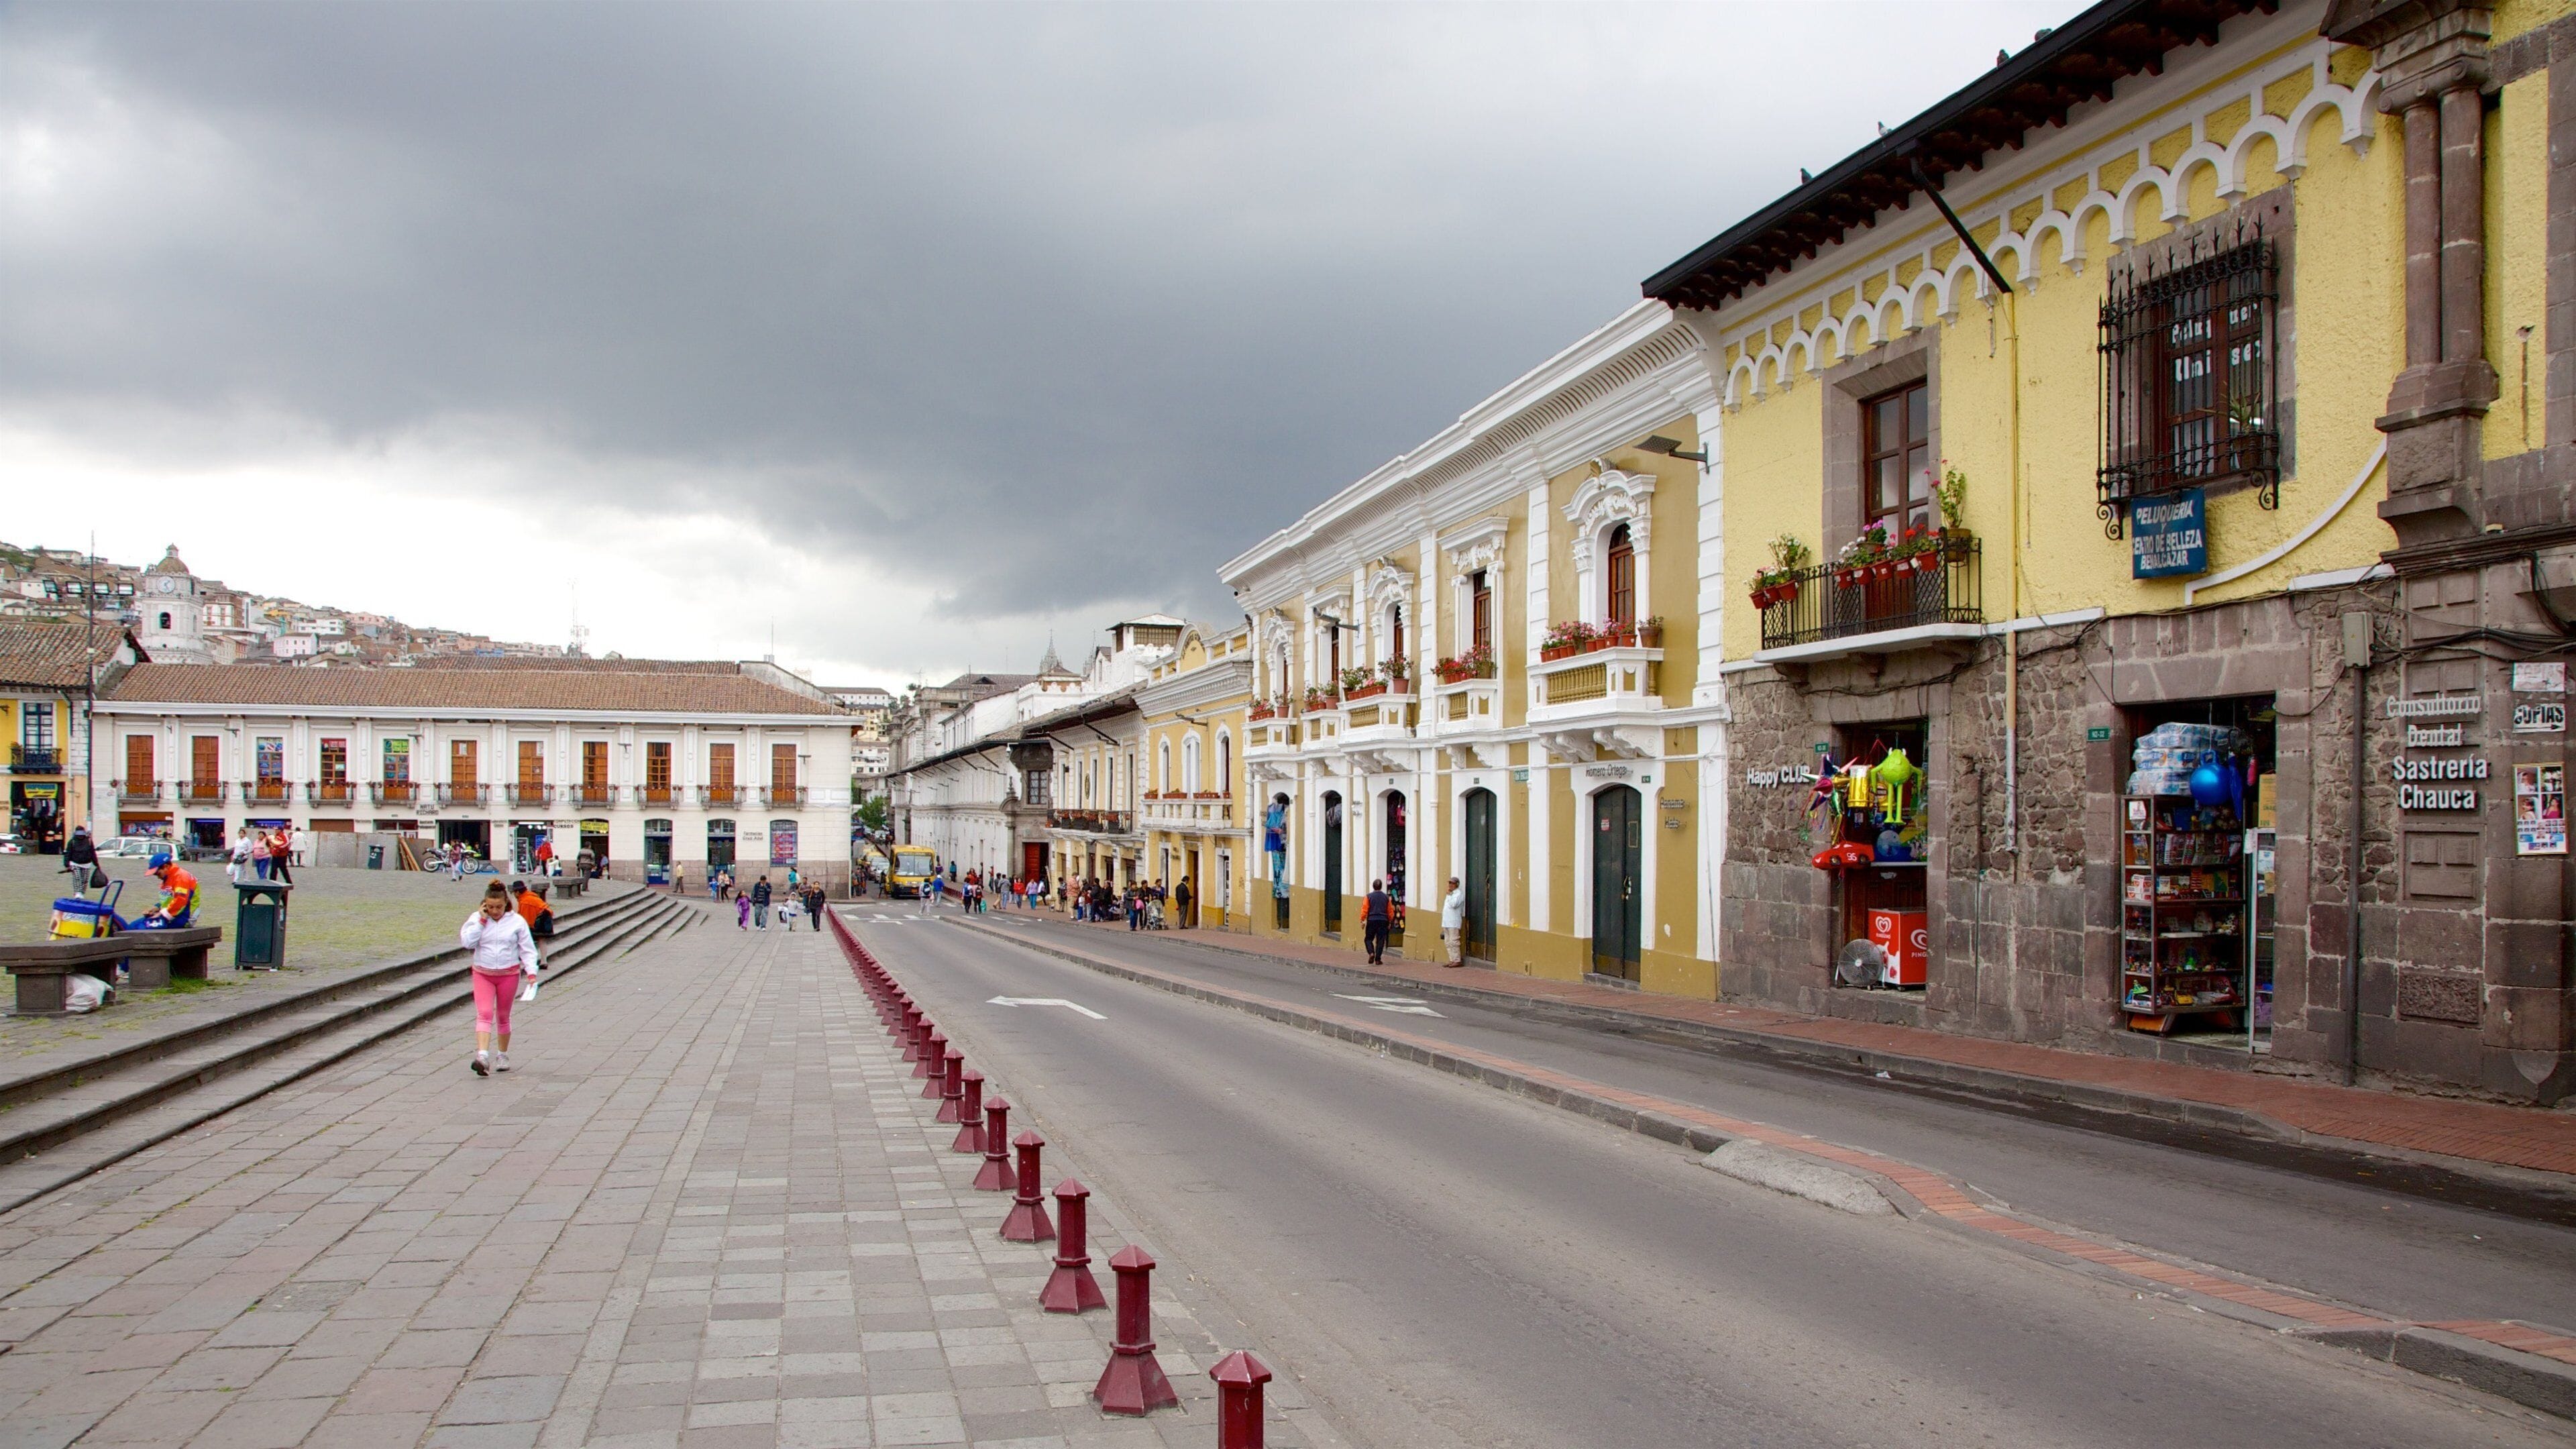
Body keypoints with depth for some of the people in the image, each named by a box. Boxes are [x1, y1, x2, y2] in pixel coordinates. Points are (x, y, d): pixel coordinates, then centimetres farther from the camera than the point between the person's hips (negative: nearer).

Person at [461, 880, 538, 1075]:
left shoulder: (516, 921, -3)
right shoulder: (477, 919, 0)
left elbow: (528, 949, -1)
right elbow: (466, 942, -13)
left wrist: (531, 971, -11)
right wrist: (481, 921, -15)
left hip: (509, 974, 0)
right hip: (482, 974, 0)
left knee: (503, 1017, 11)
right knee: (484, 1014, -14)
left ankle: (502, 1056, 26)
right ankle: (482, 1056, -25)